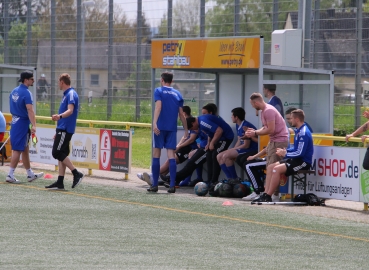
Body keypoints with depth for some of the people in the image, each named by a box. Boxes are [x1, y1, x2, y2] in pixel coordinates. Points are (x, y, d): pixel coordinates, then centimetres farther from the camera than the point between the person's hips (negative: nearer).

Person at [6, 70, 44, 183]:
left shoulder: (14, 91, 11)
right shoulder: (26, 93, -17)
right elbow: (30, 110, -27)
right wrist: (33, 126, -34)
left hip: (14, 122, 9)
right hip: (22, 123, -9)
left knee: (25, 149, 16)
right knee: (17, 150, -5)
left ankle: (30, 174, 25)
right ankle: (10, 175, -5)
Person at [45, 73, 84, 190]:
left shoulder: (71, 94, -13)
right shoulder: (66, 94, 19)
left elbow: (70, 110, -27)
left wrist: (60, 116, -47)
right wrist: (58, 132, 30)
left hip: (65, 130, -10)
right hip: (62, 129, 10)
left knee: (57, 153, -13)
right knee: (61, 154, 8)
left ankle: (77, 174, -11)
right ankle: (60, 182, 8)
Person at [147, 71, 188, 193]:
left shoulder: (159, 91, 2)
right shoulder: (177, 94, 12)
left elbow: (158, 106, -14)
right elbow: (181, 114, 11)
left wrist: (154, 123, -23)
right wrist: (186, 129, 19)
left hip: (160, 127, -3)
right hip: (172, 128, 3)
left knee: (156, 155, 4)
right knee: (171, 155, 0)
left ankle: (155, 185, 2)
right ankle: (172, 185, -7)